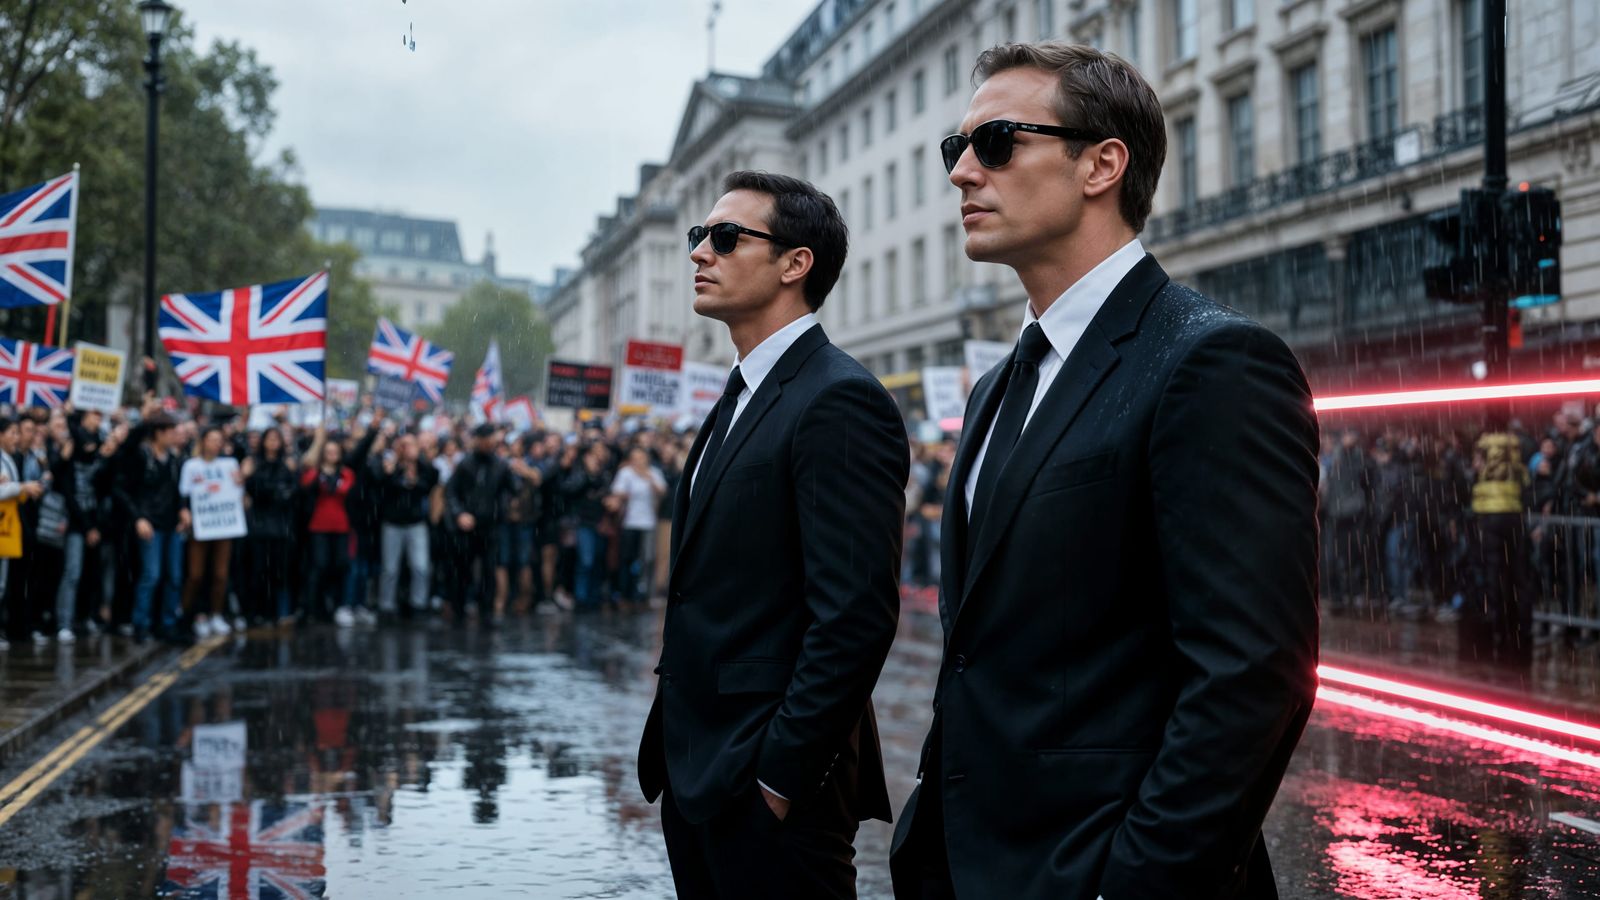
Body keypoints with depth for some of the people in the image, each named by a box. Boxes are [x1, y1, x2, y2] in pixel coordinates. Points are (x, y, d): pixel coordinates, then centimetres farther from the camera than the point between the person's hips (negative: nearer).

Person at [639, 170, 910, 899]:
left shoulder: (838, 401, -16)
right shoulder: (743, 400, 14)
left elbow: (858, 614, -22)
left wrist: (780, 777, -20)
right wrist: (675, 754, 13)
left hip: (769, 786, -9)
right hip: (699, 778, 9)